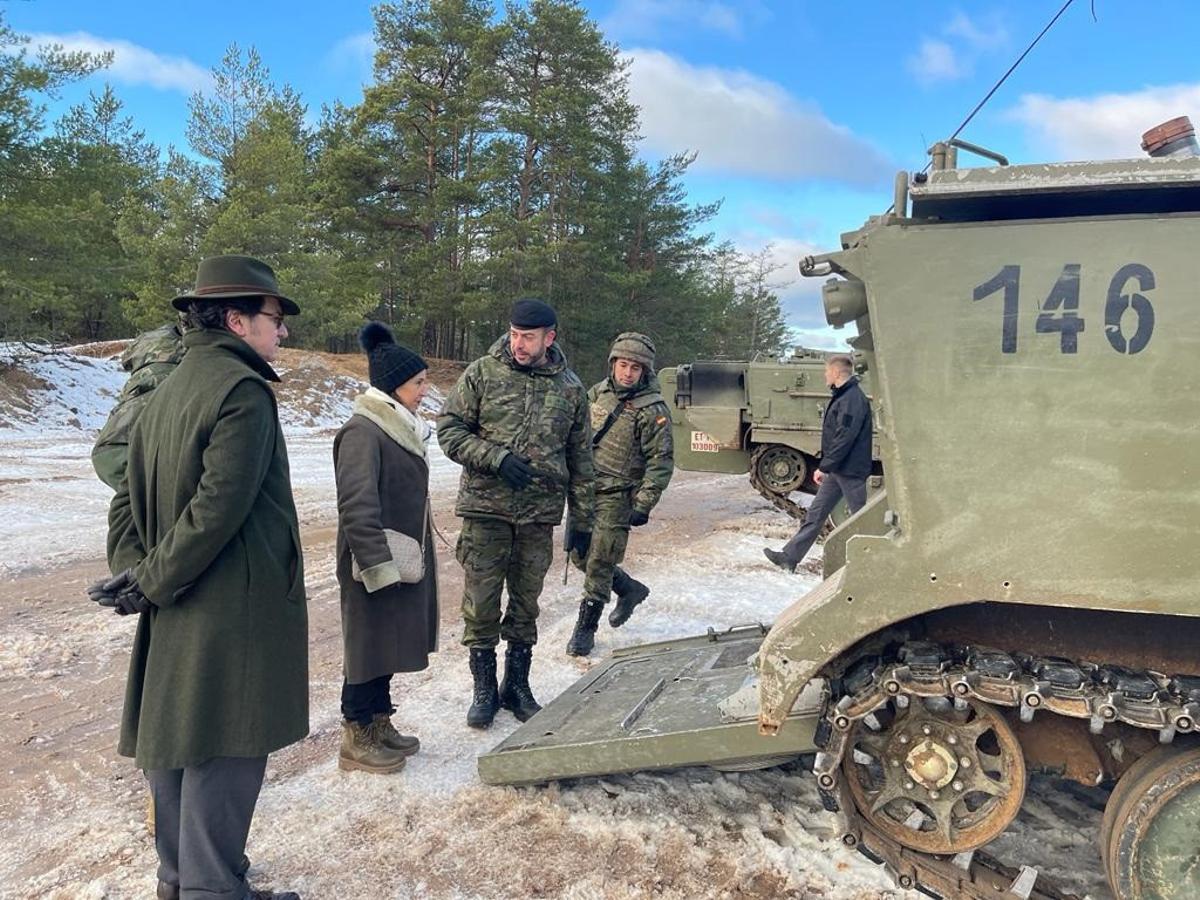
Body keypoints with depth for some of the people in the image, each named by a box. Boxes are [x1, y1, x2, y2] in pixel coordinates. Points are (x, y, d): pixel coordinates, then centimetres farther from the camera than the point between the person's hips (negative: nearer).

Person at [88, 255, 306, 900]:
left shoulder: (165, 393, 13)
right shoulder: (243, 389, -16)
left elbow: (127, 500, 12)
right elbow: (220, 505, -23)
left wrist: (132, 573, 2)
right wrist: (151, 582, -14)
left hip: (172, 615, 9)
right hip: (234, 612, -9)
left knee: (174, 742, 18)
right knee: (224, 752, 0)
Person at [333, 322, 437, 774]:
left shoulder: (401, 427, 11)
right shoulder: (362, 432, -18)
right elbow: (357, 507, -23)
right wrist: (379, 564, -24)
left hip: (403, 562, 9)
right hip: (375, 567, -9)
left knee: (389, 646, 17)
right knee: (368, 647, 3)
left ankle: (378, 725, 31)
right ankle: (356, 740, 17)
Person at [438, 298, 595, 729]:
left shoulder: (571, 389, 6)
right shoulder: (482, 373, -2)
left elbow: (580, 460, 10)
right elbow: (449, 430, -3)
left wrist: (582, 519, 8)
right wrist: (497, 458, -17)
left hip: (540, 515, 2)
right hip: (486, 508, -2)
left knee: (526, 604, 12)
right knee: (481, 603, 2)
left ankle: (517, 686, 27)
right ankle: (484, 689, 19)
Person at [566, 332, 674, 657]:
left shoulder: (652, 410, -13)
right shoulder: (598, 392, 6)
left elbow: (661, 461, -13)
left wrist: (644, 505, -17)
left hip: (616, 497, -7)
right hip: (584, 490, 7)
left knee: (599, 564, -2)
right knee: (580, 555, 14)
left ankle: (585, 629, 14)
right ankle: (630, 589, 36)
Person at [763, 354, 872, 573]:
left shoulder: (854, 399, -19)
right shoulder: (842, 397, 13)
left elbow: (844, 438, -25)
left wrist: (824, 467, -21)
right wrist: (825, 466, 17)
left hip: (851, 470, -10)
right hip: (836, 469, 10)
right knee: (816, 513, 10)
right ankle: (790, 557, 13)